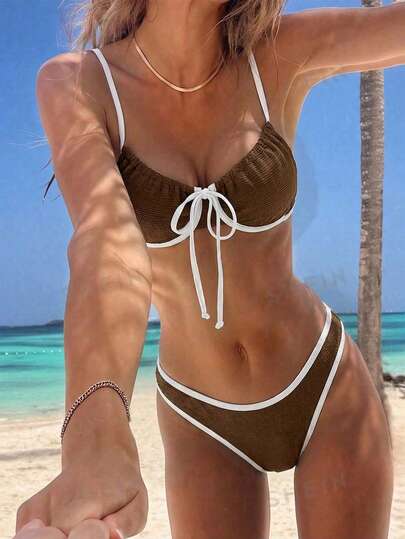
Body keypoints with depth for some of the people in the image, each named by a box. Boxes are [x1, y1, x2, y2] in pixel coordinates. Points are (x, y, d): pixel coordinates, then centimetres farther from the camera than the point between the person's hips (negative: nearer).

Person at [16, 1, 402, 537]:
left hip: (326, 388, 1)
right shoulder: (71, 84, -15)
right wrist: (96, 437, -51)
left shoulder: (283, 53, -10)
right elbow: (106, 241, -35)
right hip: (202, 419, 0)